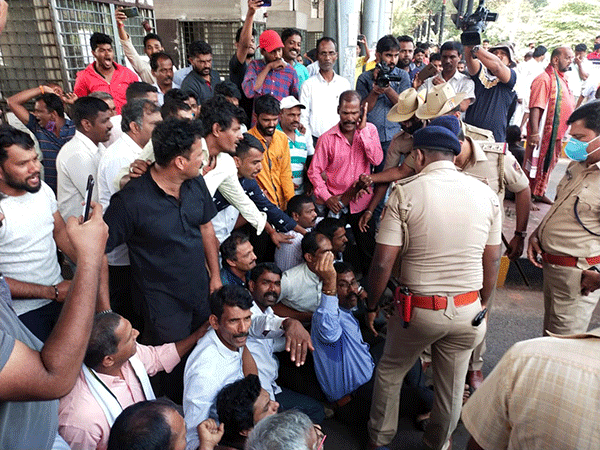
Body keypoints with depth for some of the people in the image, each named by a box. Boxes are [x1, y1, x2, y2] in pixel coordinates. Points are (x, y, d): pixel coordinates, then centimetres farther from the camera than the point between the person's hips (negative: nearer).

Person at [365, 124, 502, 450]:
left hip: (418, 309, -3)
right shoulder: (487, 194, -1)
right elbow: (491, 262, 4)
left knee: (390, 372, 22)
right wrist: (482, 305, 18)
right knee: (452, 386, 22)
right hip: (467, 310, 3)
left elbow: (382, 263, -15)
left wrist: (372, 307, 0)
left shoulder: (405, 194, -13)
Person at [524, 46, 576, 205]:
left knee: (548, 164, 17)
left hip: (556, 134, 9)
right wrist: (534, 133, -28)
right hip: (543, 133, -9)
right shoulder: (545, 79, -15)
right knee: (534, 164, -1)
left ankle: (539, 193, 30)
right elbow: (535, 107, -22)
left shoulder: (561, 79, 15)